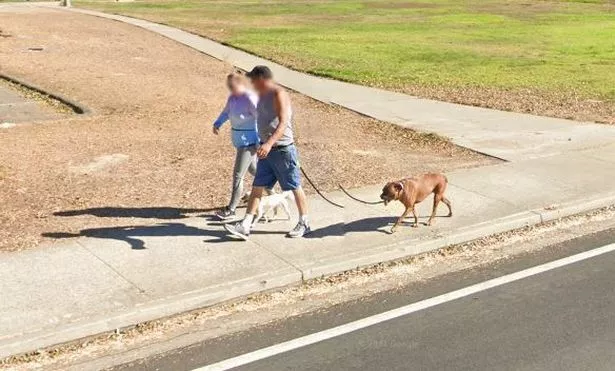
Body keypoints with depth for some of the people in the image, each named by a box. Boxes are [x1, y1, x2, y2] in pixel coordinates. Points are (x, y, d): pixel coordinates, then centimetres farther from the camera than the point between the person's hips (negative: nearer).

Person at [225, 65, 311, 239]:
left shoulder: (279, 95, -16)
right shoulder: (262, 95, 12)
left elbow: (283, 123, -26)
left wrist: (269, 143, -38)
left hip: (283, 149, -9)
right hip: (266, 149, 9)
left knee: (295, 187, 4)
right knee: (257, 187, 4)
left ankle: (304, 223, 18)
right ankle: (245, 226, 3)